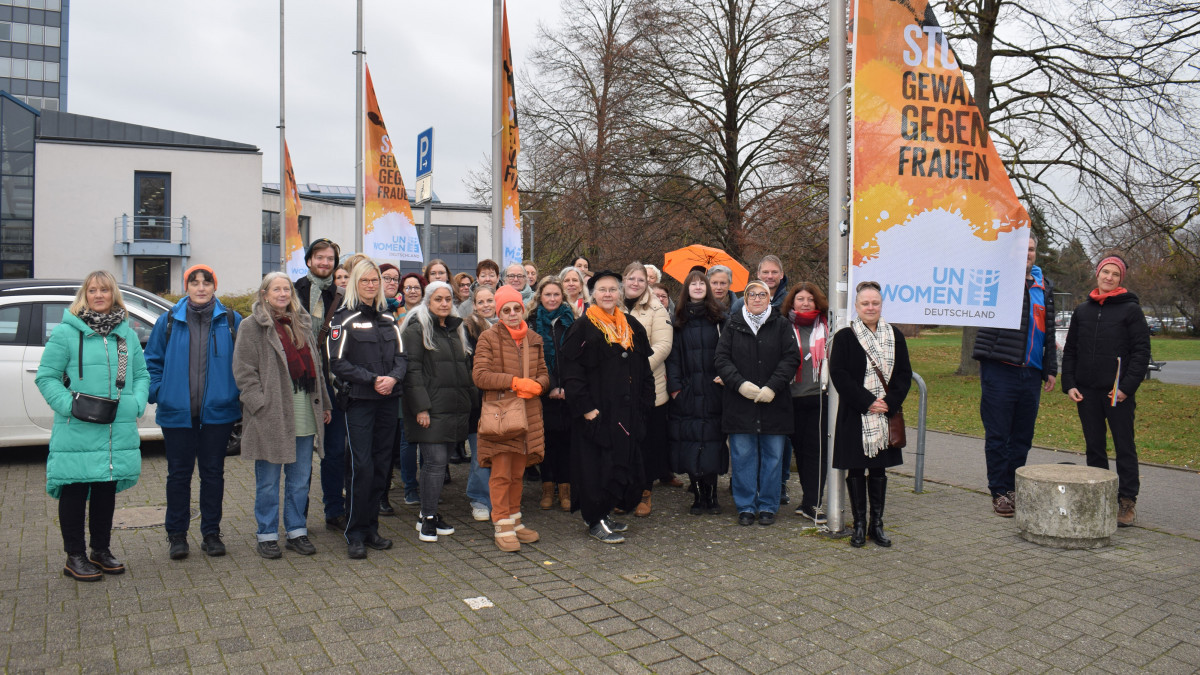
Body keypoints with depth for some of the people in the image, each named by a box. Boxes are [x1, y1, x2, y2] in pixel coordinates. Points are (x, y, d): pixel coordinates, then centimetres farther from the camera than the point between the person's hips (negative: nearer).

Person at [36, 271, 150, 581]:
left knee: (107, 490, 14)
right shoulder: (66, 332, -3)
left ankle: (101, 550, 27)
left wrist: (137, 402, -2)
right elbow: (46, 376, -3)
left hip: (119, 431, 5)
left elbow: (141, 375, 15)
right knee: (74, 491, 3)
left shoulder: (127, 334, 11)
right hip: (76, 432, -4)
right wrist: (69, 404, -16)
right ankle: (75, 557, 15)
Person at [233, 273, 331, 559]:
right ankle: (267, 536, 17)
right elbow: (243, 371, -7)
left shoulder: (302, 324, 15)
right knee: (268, 481, 6)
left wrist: (323, 404, 16)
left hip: (304, 416, 5)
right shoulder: (253, 327, -2)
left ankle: (297, 532, 23)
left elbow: (315, 366, 18)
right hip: (270, 417, -5)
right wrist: (261, 404, -15)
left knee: (300, 479, 11)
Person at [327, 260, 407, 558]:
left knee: (381, 465, 7)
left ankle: (371, 528, 18)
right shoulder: (344, 319, -1)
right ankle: (355, 534, 3)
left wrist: (393, 377, -9)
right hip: (359, 400, -5)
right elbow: (338, 363, -7)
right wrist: (373, 380, -15)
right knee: (361, 466, -8)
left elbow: (400, 356, 12)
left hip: (388, 400, 5)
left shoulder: (388, 319, 14)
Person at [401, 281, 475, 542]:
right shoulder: (417, 328, -4)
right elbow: (412, 370, -10)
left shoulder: (456, 329, 18)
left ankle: (429, 514, 19)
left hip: (455, 409, 7)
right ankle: (427, 518, 0)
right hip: (430, 408, -7)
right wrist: (420, 407, -17)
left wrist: (470, 398, 16)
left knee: (439, 461, 10)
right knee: (436, 461, -10)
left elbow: (466, 367, 24)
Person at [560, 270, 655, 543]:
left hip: (627, 412, 6)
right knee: (595, 464, -2)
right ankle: (595, 521, 10)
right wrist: (585, 407, -17)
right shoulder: (582, 328, -6)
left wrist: (643, 405, 5)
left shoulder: (633, 328, 11)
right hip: (596, 412, -6)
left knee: (622, 462, 10)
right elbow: (571, 372, -12)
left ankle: (604, 513, 25)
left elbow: (644, 371, 14)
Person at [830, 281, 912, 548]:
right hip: (855, 416, -3)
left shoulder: (894, 336, 7)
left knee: (879, 469, 10)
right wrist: (867, 402, -15)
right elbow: (839, 374, -10)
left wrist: (890, 403, -9)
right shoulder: (844, 337, -3)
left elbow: (904, 374, 5)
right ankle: (859, 525, 14)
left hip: (886, 414, 3)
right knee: (856, 470, 4)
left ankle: (877, 524, 20)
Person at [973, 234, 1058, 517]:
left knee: (1022, 436, 10)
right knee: (998, 435, -1)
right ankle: (1000, 492, 8)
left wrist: (1050, 368, 17)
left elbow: (1049, 330, 21)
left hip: (1031, 372, 5)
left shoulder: (1043, 286, 17)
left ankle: (1014, 488, 22)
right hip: (1000, 369, -5)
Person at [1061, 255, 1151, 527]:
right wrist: (1069, 384, 4)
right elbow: (1070, 351, 15)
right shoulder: (1082, 311, 13)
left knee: (1124, 446, 0)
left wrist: (1127, 387, -12)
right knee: (1094, 447, 10)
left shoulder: (1131, 309, 1)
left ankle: (1127, 501, 8)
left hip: (1119, 392, -4)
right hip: (1086, 392, 4)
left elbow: (1141, 351, -3)